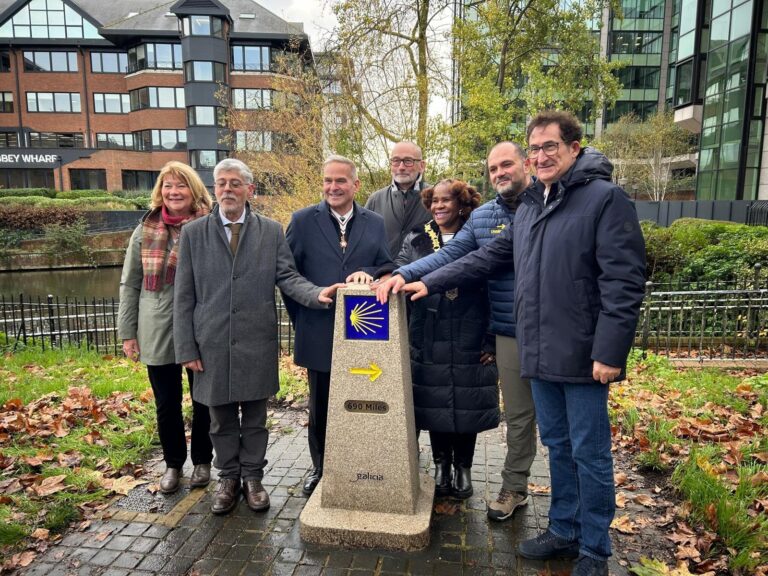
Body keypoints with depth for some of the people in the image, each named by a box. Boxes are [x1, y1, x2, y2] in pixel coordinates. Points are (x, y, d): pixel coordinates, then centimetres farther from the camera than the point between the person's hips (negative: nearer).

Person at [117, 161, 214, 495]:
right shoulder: (145, 232, 2)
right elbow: (129, 285, 6)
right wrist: (127, 333, 3)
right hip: (158, 333, 2)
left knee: (203, 402, 12)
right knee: (166, 405, 13)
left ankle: (202, 461, 33)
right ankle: (173, 463, 33)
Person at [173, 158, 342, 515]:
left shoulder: (271, 231, 3)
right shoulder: (193, 233, 2)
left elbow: (287, 277, -2)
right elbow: (184, 297, 2)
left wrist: (316, 294, -23)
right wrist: (186, 348, -3)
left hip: (257, 343, 0)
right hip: (212, 344, 1)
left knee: (255, 417, 12)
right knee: (222, 419, 14)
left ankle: (252, 477, 30)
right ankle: (228, 479, 33)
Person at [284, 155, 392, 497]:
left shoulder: (375, 224, 5)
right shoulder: (303, 220, 1)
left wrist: (367, 273, -18)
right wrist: (302, 317, 1)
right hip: (319, 333, 0)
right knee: (320, 407, 14)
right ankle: (320, 469, 33)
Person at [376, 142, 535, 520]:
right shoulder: (481, 217, 5)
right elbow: (448, 255, -1)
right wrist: (404, 274, -15)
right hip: (510, 333, 2)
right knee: (518, 414, 14)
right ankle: (514, 486, 32)